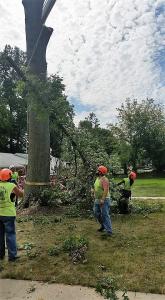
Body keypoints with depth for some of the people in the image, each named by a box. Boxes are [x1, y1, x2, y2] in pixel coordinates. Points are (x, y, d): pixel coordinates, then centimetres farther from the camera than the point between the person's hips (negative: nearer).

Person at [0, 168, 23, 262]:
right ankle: (12, 255, 11)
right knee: (10, 235, 6)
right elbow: (21, 194, 0)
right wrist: (17, 186, 14)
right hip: (8, 214, -4)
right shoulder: (12, 186, -13)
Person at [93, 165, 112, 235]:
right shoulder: (97, 178, 11)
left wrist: (102, 200, -30)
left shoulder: (104, 179, -18)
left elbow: (106, 190, -27)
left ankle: (109, 231, 3)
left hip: (104, 200, -10)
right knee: (96, 213, 16)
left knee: (105, 215, -6)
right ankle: (103, 225, 34)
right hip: (97, 200, 10)